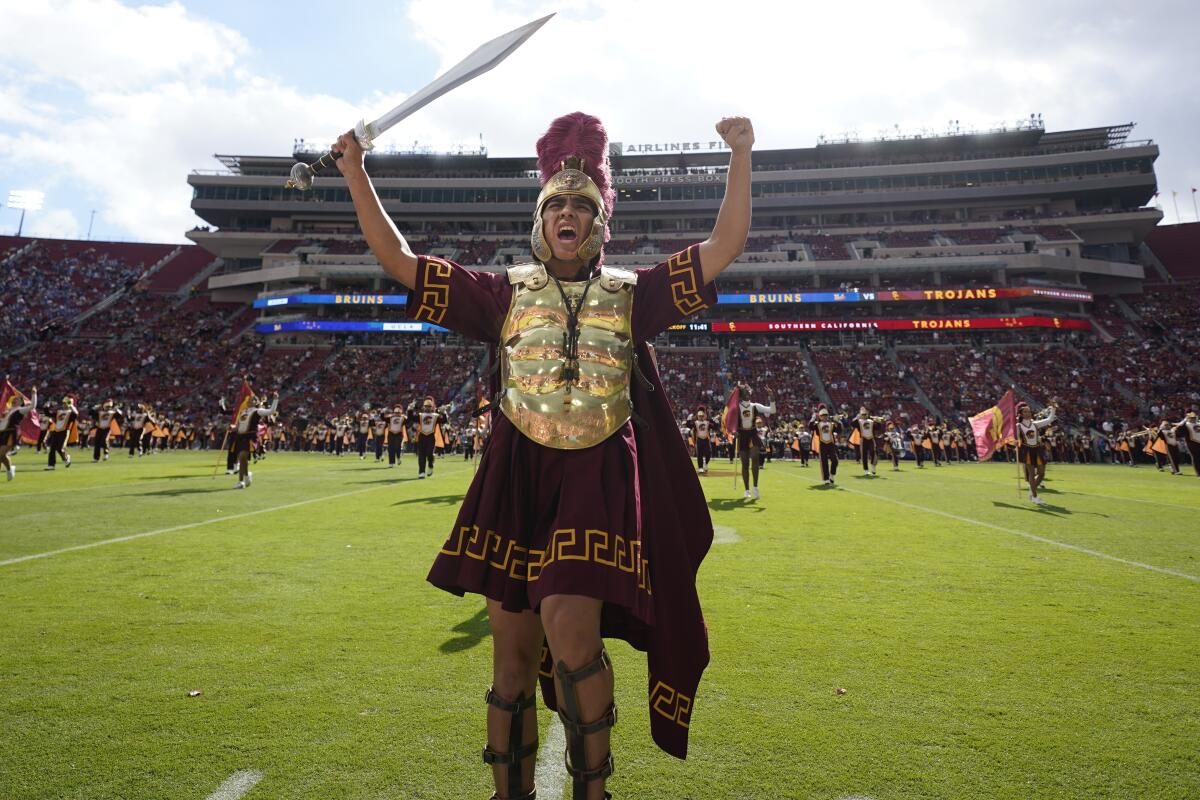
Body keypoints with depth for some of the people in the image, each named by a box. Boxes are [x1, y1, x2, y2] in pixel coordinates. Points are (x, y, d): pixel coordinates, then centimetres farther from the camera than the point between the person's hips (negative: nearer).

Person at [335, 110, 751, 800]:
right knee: (513, 655, 6)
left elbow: (724, 246, 5)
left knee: (571, 633, -17)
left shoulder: (630, 294, 11)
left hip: (598, 478, -2)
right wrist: (356, 173, 7)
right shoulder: (508, 293, 13)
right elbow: (400, 261, 10)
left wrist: (742, 154, 2)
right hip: (517, 477, 2)